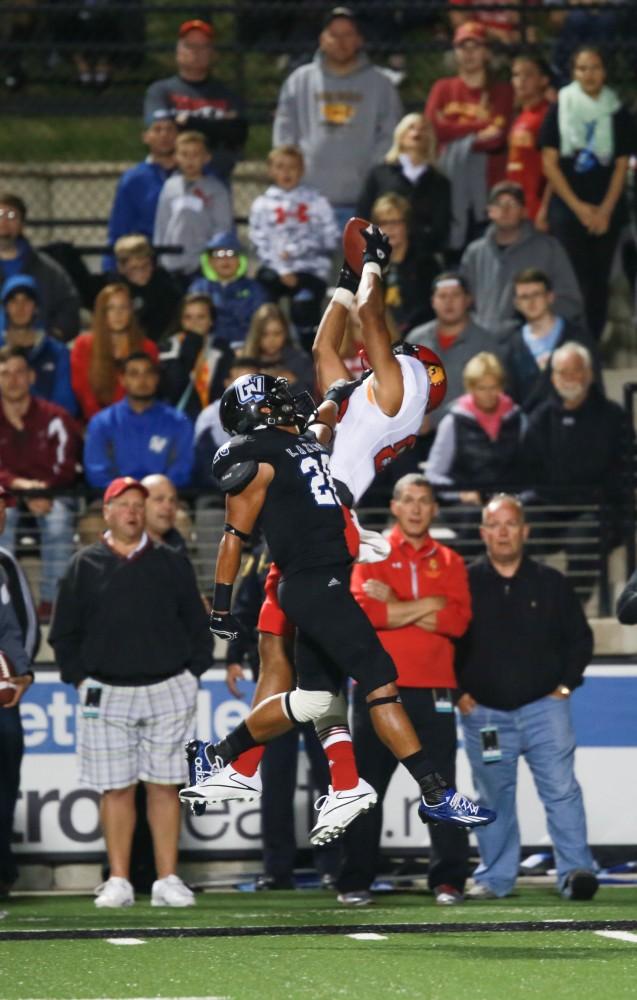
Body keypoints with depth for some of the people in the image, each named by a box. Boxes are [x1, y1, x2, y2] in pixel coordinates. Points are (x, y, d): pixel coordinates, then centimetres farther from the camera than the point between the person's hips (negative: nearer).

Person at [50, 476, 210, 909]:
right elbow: (64, 633, 9)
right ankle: (119, 882, 4)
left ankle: (168, 880, 3)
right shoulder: (85, 565, 7)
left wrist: (192, 674, 2)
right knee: (115, 789, 0)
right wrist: (80, 679, 0)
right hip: (107, 693, 0)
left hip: (167, 690, 0)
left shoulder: (171, 563, 8)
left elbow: (197, 625, 11)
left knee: (164, 787, 1)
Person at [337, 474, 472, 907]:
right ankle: (357, 881, 5)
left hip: (434, 689, 1)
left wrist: (396, 608, -8)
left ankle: (448, 879, 4)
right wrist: (429, 605, -8)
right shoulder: (373, 555, 7)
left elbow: (458, 620, -4)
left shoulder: (449, 562, 11)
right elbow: (364, 611, -10)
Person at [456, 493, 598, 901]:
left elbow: (580, 638, 12)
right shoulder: (465, 584, 4)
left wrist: (565, 684, 2)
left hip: (544, 707, -1)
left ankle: (576, 871, -11)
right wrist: (458, 692, 1)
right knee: (493, 797, 6)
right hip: (484, 711, 1)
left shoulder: (551, 583, 6)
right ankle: (494, 878, 15)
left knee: (561, 789, -11)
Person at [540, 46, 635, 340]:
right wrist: (578, 206, -7)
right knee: (572, 279, -7)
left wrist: (605, 210, -7)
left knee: (598, 280, 3)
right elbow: (550, 163, -1)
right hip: (567, 208, -1)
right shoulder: (559, 110, 1)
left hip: (606, 211, 1)